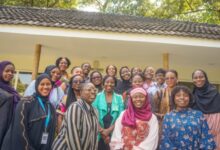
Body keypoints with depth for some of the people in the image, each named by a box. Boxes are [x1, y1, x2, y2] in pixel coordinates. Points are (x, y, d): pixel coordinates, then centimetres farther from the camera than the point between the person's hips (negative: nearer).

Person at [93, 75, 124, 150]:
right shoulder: (98, 96, 1)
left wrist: (109, 130, -11)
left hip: (114, 134, 1)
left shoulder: (119, 98, 4)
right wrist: (102, 131, -12)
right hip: (99, 135, 0)